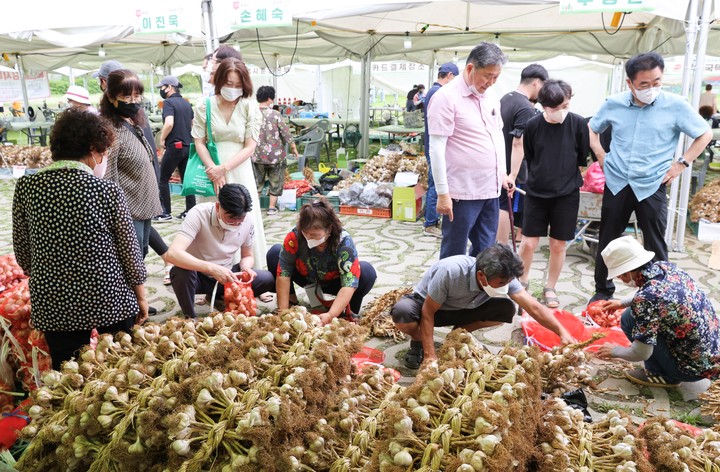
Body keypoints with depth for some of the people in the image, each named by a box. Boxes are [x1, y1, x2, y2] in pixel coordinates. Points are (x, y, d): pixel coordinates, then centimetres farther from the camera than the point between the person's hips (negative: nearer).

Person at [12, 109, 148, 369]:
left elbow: (22, 251, 6)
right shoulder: (107, 191, -12)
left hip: (54, 306, 3)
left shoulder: (26, 187, -3)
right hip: (110, 303, -2)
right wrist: (141, 296, 7)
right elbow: (130, 250, -6)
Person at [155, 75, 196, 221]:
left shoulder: (168, 102, -9)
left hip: (174, 145, -7)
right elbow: (192, 124, 21)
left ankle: (166, 212, 3)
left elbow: (169, 123, -23)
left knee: (163, 179, 2)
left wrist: (162, 139, -11)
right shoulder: (186, 103, 14)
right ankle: (190, 210, 10)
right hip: (188, 146, 7)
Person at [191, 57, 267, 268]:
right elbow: (199, 142, 0)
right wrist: (214, 171, -12)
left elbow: (250, 147, -4)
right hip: (212, 171, 1)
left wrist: (224, 168, -12)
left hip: (240, 172, 0)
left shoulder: (250, 107, -1)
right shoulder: (204, 105, 0)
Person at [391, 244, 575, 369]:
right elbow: (428, 312, -30)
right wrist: (430, 357, -32)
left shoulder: (503, 277, -23)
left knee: (506, 310, -18)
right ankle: (418, 341, -5)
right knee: (403, 312, -40)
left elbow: (534, 307, -22)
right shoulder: (451, 271, -38)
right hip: (425, 304, -5)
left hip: (460, 310, 5)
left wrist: (562, 333, -34)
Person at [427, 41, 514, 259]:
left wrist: (502, 172, 18)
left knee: (485, 253, 13)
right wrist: (442, 193, -17)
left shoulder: (491, 97, 12)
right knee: (454, 255, 2)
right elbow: (436, 148, -15)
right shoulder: (447, 97, -12)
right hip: (462, 192, -7)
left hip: (491, 190, 8)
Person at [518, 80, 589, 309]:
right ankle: (522, 280, 27)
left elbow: (583, 159, 2)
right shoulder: (533, 124, -10)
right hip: (536, 193, 0)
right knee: (529, 242, 3)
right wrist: (539, 176, 7)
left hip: (567, 194, 0)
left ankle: (550, 288, 25)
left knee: (558, 245, 8)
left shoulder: (578, 123, -11)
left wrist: (566, 177, 8)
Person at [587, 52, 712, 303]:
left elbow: (705, 134, 5)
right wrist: (600, 155, 6)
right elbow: (592, 128, 18)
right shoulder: (614, 103, 0)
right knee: (607, 241, 11)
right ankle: (602, 290, 28)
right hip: (616, 183, 2)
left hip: (651, 186, -2)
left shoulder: (676, 105, -7)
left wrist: (682, 163, -3)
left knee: (655, 246, 4)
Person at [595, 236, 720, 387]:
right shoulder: (666, 266, -4)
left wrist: (614, 351, -1)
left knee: (629, 319, -7)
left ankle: (662, 375, 5)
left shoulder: (645, 297, -27)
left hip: (694, 368, -8)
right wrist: (622, 303, 21)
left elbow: (641, 354, -19)